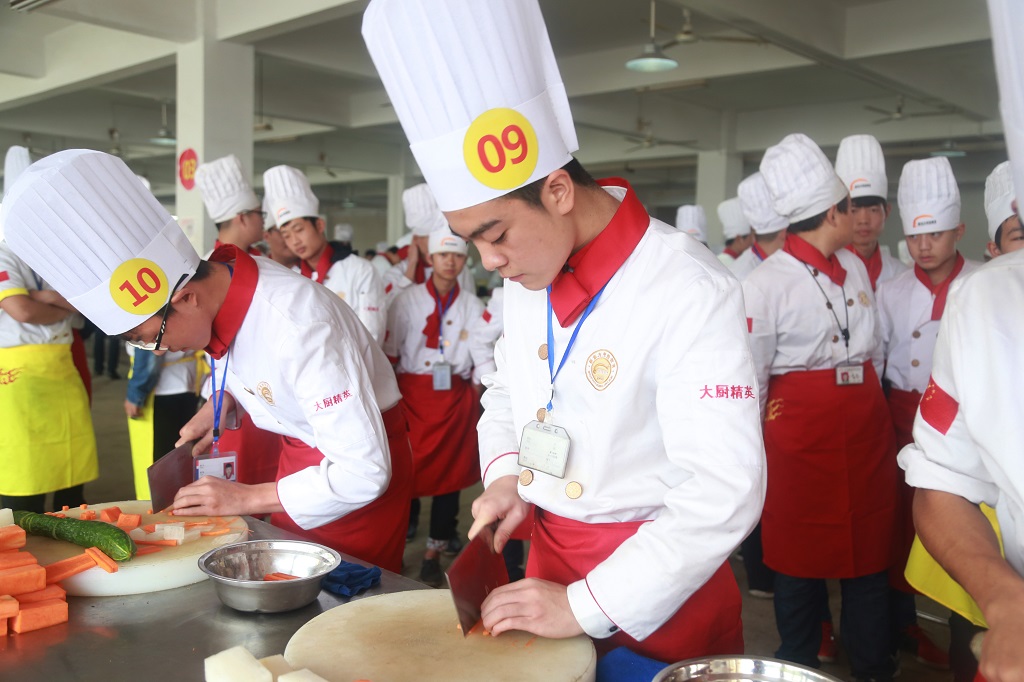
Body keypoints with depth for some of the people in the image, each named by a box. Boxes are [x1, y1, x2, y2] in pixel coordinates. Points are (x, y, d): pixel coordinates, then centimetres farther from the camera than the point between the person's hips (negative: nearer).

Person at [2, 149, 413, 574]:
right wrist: (219, 402, -5)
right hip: (299, 453, 7)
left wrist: (246, 498, -26)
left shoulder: (300, 330, -35)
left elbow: (365, 473, -33)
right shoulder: (219, 278, -11)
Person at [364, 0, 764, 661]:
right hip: (550, 552, 6)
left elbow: (722, 496, -26)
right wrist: (506, 475, -4)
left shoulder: (692, 291, -24)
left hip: (657, 585, -6)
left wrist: (584, 606, -24)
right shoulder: (527, 275, -2)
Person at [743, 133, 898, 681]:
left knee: (869, 552, 11)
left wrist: (870, 405, 18)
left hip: (867, 427, 6)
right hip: (802, 431, -5)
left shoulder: (855, 268, 9)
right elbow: (749, 379, -6)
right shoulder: (766, 283, -11)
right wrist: (761, 445, 1)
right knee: (802, 554, 7)